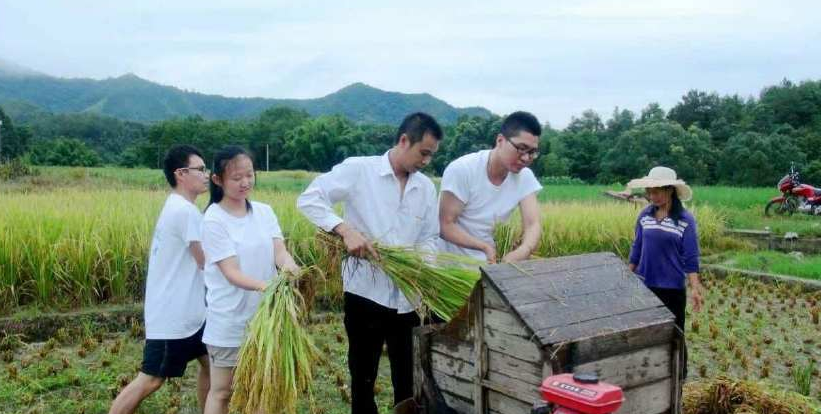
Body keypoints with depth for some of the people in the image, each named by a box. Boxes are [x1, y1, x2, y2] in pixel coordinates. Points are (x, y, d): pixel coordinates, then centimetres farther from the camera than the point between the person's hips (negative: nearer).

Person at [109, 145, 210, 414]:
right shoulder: (185, 211, -20)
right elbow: (207, 261, -19)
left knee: (210, 363, 17)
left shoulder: (177, 207, 12)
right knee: (150, 380, -1)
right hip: (174, 316, -10)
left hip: (188, 311, 10)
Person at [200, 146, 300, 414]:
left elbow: (279, 251, -10)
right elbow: (231, 273, -21)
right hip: (229, 322, -4)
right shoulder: (214, 219, -14)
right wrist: (264, 286, -39)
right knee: (222, 391, 9)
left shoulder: (264, 212, 1)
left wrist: (288, 265, -34)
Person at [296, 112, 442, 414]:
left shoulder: (426, 187, 7)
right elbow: (309, 199, -11)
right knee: (363, 375, 12)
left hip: (408, 296, 4)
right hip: (366, 291, -4)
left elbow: (429, 238, 12)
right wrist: (345, 230, -24)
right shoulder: (358, 169, -8)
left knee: (408, 377, 14)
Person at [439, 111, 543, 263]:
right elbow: (446, 226, -17)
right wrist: (485, 247, -31)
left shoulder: (525, 177, -6)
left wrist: (522, 251, -35)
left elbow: (533, 225, -13)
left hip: (490, 262, 6)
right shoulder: (462, 169, -18)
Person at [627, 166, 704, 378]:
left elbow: (690, 258, -7)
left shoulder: (685, 220, -8)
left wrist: (695, 288, -13)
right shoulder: (644, 215, 2)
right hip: (644, 286, 3)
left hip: (672, 288, -3)